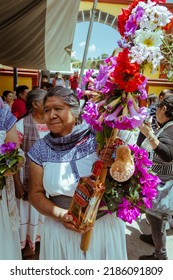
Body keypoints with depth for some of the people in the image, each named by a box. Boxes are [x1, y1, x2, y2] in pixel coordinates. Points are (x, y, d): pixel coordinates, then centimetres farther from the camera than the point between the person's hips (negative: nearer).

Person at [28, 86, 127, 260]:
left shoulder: (97, 139, -13)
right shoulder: (40, 149, -5)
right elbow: (35, 193, 2)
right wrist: (60, 214, -13)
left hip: (104, 225, -1)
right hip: (60, 229, 2)